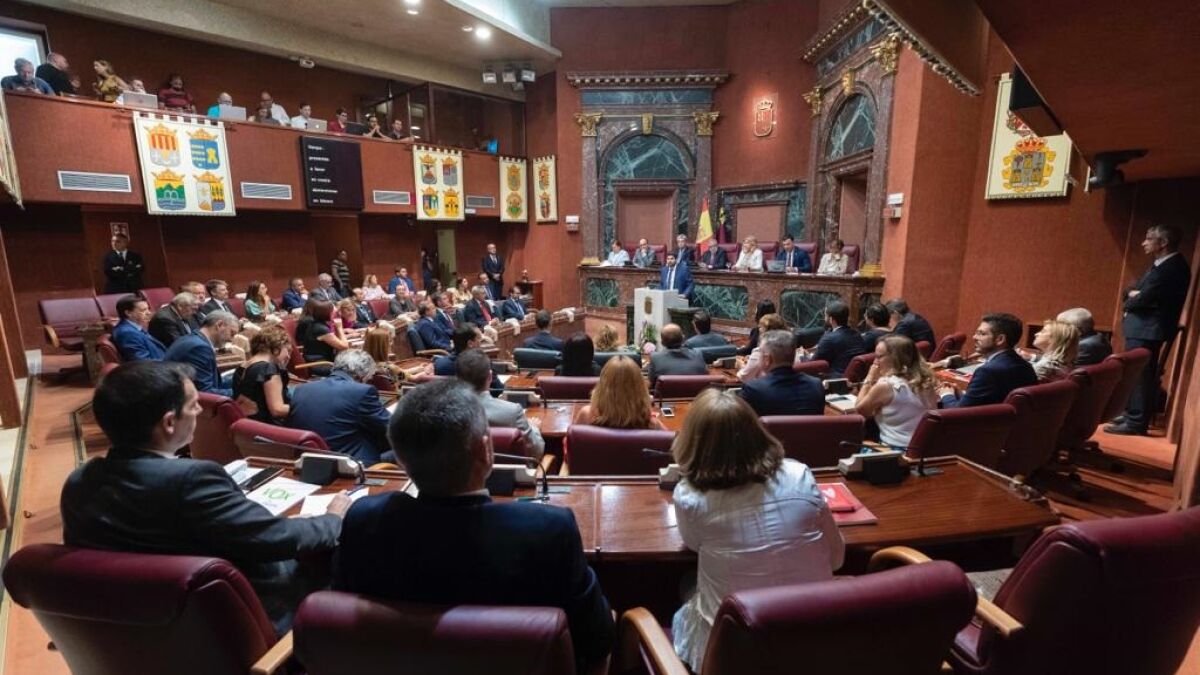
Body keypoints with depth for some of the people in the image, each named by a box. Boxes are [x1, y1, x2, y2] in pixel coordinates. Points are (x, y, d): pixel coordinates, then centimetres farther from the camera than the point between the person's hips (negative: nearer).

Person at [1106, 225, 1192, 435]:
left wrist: (1128, 304, -1)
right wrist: (1132, 294, -7)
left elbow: (1144, 299, -21)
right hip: (1143, 328, 10)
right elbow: (1134, 290, 15)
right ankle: (1132, 415, 27)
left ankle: (1135, 423, 2)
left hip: (1147, 330, -10)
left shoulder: (1171, 268, -17)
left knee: (1138, 375, -4)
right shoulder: (1162, 265, 15)